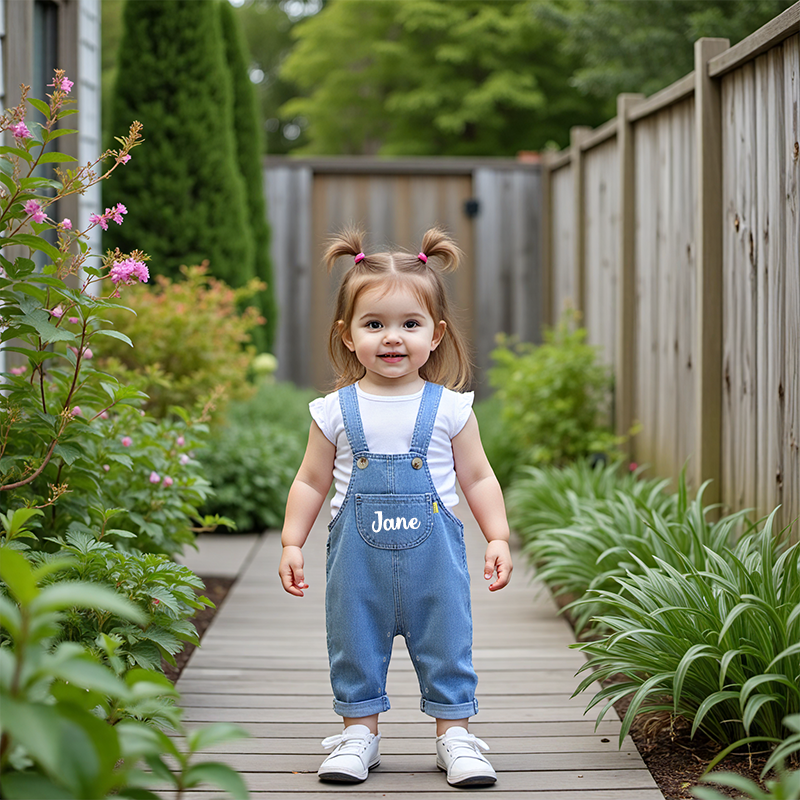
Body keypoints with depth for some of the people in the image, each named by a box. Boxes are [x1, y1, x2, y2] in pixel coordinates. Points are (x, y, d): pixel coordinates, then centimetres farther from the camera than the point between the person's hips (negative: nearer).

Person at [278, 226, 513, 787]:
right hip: (357, 556, 1)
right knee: (355, 647, 8)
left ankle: (455, 732, 17)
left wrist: (499, 537, 1)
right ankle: (360, 731, 23)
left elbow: (477, 477, 7)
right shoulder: (336, 411, 0)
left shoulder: (450, 408, -1)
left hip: (434, 553, -1)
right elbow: (312, 482, 8)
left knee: (447, 645, 4)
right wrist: (292, 542, 4)